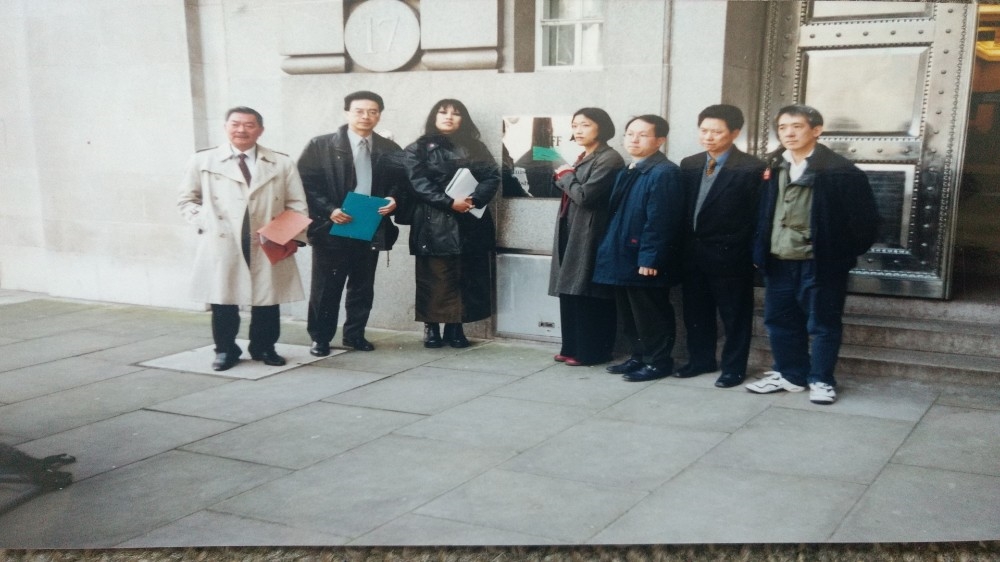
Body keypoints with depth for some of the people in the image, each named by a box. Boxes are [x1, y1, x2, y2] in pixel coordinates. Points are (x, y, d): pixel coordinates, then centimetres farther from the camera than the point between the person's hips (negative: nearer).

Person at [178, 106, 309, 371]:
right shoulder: (203, 161, 6)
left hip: (268, 246, 1)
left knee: (267, 300, 7)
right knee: (223, 301, 4)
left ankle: (264, 348, 25)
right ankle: (225, 350, 21)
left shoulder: (282, 163, 7)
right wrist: (206, 223, -5)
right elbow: (187, 200, 11)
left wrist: (294, 237, -7)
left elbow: (296, 205, 6)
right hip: (221, 245, -1)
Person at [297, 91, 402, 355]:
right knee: (326, 287, 3)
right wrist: (329, 210, -17)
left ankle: (354, 334, 25)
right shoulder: (320, 146, -2)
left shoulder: (390, 150, 8)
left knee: (363, 287, 11)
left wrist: (393, 200, -9)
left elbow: (399, 183, 13)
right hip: (331, 228, -3)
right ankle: (320, 338, 15)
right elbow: (306, 182, -6)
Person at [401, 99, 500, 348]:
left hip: (470, 223, 3)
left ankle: (455, 328, 10)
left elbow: (492, 177, 4)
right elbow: (419, 183, -7)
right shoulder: (417, 150, 6)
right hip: (433, 224, -3)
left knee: (466, 278, 2)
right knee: (435, 279, -4)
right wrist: (450, 202, -18)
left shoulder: (475, 148, 15)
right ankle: (432, 327, 5)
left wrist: (474, 199, -15)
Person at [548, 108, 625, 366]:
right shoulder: (582, 158, 18)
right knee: (570, 291, 10)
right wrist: (563, 177, -3)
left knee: (589, 295, -6)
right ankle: (572, 347, 18)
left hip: (590, 235, -9)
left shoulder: (609, 159, -12)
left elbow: (584, 195, -21)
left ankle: (591, 351, 1)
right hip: (572, 232, 9)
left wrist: (566, 175, -5)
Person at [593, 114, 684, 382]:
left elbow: (659, 221, -21)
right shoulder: (627, 172, 15)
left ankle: (658, 362, 13)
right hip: (624, 257, 10)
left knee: (650, 314, 2)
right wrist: (611, 250, 13)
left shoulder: (664, 173, -15)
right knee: (629, 314, 17)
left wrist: (649, 258, -24)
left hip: (644, 260, -10)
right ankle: (639, 357, 29)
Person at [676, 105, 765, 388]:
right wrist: (684, 245, 4)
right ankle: (700, 360, 30)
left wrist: (750, 252, -12)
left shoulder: (751, 168, -9)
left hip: (729, 255, -6)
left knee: (734, 314, 6)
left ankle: (733, 368, 17)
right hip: (693, 253, 6)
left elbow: (756, 215, -10)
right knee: (695, 311, 15)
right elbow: (683, 208, 10)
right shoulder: (688, 165, 9)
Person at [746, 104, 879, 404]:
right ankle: (790, 374, 28)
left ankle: (821, 381, 17)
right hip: (778, 261, 6)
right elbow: (762, 212, 12)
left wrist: (844, 254, -5)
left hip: (820, 262, -6)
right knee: (779, 320, 13)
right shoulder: (773, 168, 7)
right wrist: (759, 250, 7)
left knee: (822, 323, 5)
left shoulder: (840, 171, -10)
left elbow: (864, 218, -8)